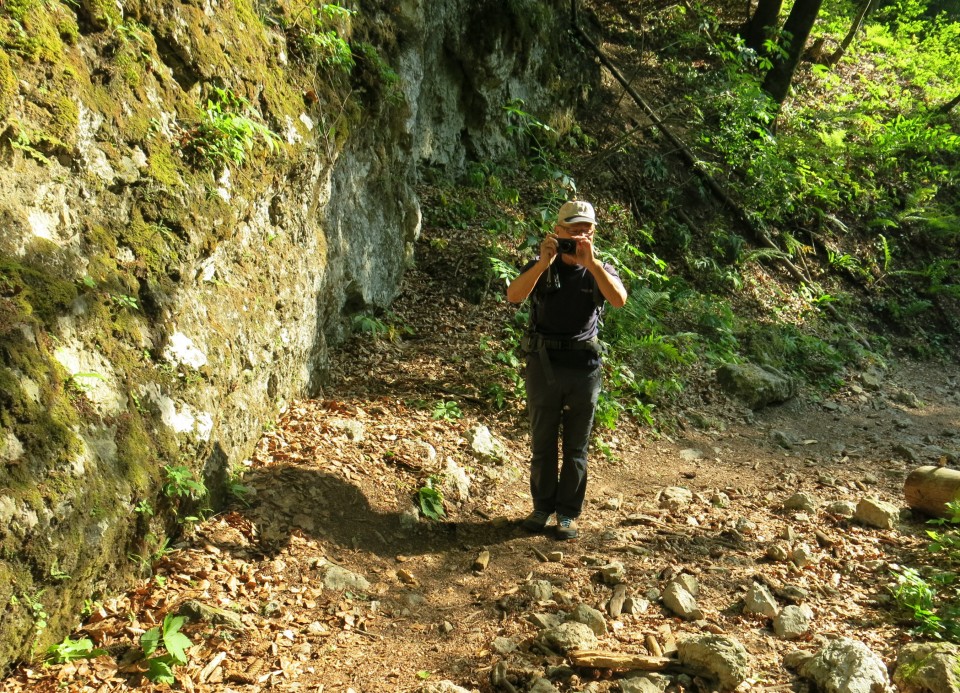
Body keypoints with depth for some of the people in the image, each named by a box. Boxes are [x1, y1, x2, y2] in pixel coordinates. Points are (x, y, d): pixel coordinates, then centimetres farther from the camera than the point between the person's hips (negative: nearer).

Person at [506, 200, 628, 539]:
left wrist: (591, 262, -28)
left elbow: (619, 300, -19)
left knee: (576, 446, 7)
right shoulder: (540, 267, 1)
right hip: (543, 364, 0)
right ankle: (542, 507, 23)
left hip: (584, 367, 0)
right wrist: (543, 263, -29)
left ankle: (568, 514, 16)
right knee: (542, 442, 10)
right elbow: (514, 296, -18)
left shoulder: (600, 270, 2)